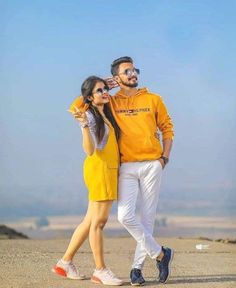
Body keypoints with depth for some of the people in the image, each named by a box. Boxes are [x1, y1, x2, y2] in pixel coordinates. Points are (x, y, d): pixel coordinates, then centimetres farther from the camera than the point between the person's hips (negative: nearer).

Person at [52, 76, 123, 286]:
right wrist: (84, 125, -32)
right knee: (98, 221, -6)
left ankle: (65, 262, 17)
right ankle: (100, 270, -2)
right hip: (98, 168, -9)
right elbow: (90, 150, -18)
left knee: (91, 221, 10)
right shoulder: (89, 115, -9)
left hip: (110, 169, 9)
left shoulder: (106, 114, 15)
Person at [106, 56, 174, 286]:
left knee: (147, 218, 0)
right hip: (126, 168, 0)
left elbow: (167, 128, 13)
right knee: (125, 216, -15)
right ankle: (160, 253, 1)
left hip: (152, 165, 0)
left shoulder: (153, 100, 9)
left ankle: (137, 267, 8)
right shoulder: (111, 102, 8)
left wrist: (165, 157, 2)